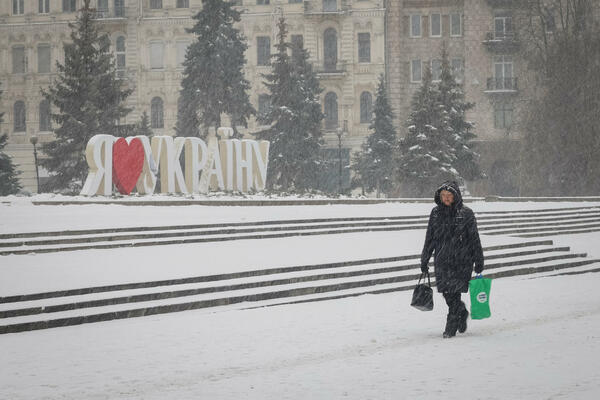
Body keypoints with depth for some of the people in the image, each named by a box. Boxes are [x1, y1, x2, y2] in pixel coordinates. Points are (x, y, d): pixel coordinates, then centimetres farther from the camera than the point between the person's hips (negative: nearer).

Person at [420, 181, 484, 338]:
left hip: (462, 261, -3)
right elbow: (430, 239, 14)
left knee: (454, 293, -8)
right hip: (441, 260, 3)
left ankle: (451, 328, 2)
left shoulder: (466, 213, -2)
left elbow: (474, 239, 1)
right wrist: (424, 260, 13)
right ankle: (462, 313, 33)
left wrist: (479, 261, -1)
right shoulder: (436, 213, 7)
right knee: (446, 292, 4)